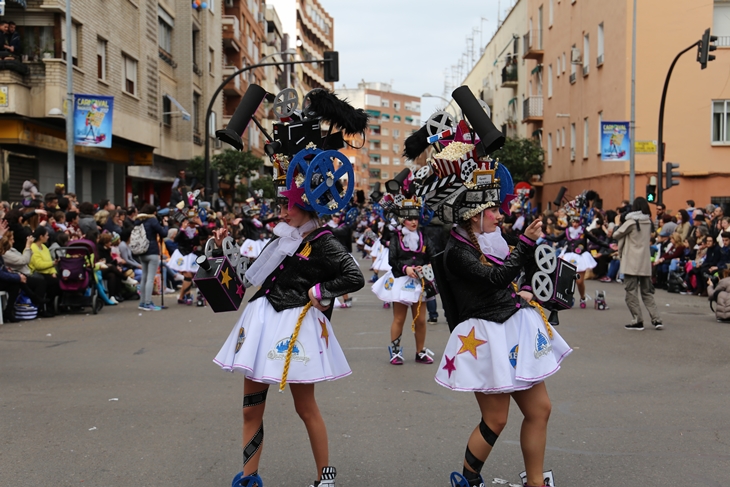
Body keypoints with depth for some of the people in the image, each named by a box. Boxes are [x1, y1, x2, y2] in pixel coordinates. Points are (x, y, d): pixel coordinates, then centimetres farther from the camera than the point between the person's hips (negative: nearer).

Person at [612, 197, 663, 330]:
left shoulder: (631, 222, -11)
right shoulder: (649, 222, 7)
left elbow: (616, 235, -3)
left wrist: (617, 224, 16)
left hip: (631, 263, -6)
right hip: (645, 263, 6)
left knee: (631, 292, 0)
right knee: (647, 292, 13)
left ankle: (637, 321, -1)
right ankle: (657, 320, 8)